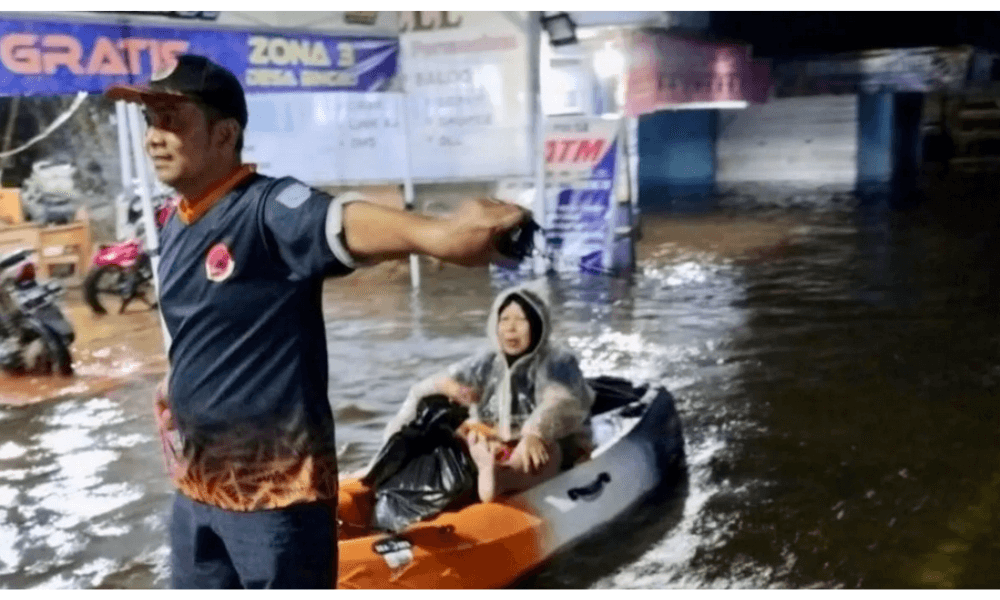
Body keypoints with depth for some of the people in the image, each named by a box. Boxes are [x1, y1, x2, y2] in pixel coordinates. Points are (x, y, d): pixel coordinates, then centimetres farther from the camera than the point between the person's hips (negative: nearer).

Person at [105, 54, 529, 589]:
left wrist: (432, 233, -60)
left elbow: (341, 223, -41)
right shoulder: (172, 230, 8)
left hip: (278, 489, -8)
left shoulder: (268, 207, -19)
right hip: (195, 485, 8)